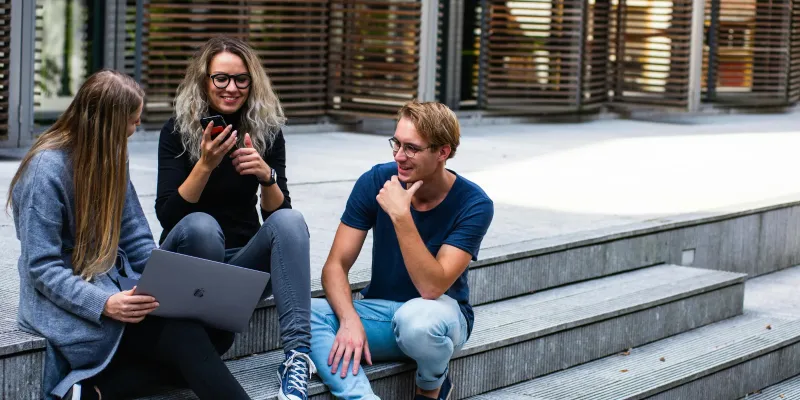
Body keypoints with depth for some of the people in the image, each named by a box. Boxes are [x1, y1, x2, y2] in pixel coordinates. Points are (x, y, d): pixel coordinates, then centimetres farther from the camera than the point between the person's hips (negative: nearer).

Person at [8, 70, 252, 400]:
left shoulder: (110, 158, 9)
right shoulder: (47, 169, -14)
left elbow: (137, 240, 10)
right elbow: (42, 268, -17)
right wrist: (104, 304, -31)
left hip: (117, 284, 8)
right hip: (69, 300, -8)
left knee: (215, 330, -20)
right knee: (185, 338, -28)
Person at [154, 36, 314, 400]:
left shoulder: (266, 131, 0)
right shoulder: (177, 131, -7)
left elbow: (277, 213, -2)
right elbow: (167, 216, -15)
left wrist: (267, 175, -22)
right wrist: (205, 165, -28)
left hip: (244, 261, 3)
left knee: (290, 221, -28)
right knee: (201, 225, -35)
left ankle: (297, 353, -39)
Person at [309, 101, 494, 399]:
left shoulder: (473, 204, -17)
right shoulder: (375, 182, -9)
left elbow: (432, 288, -27)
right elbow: (335, 265, -10)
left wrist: (401, 216, -34)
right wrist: (350, 320, -29)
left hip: (439, 313, -3)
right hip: (380, 311, 3)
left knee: (416, 317, -39)